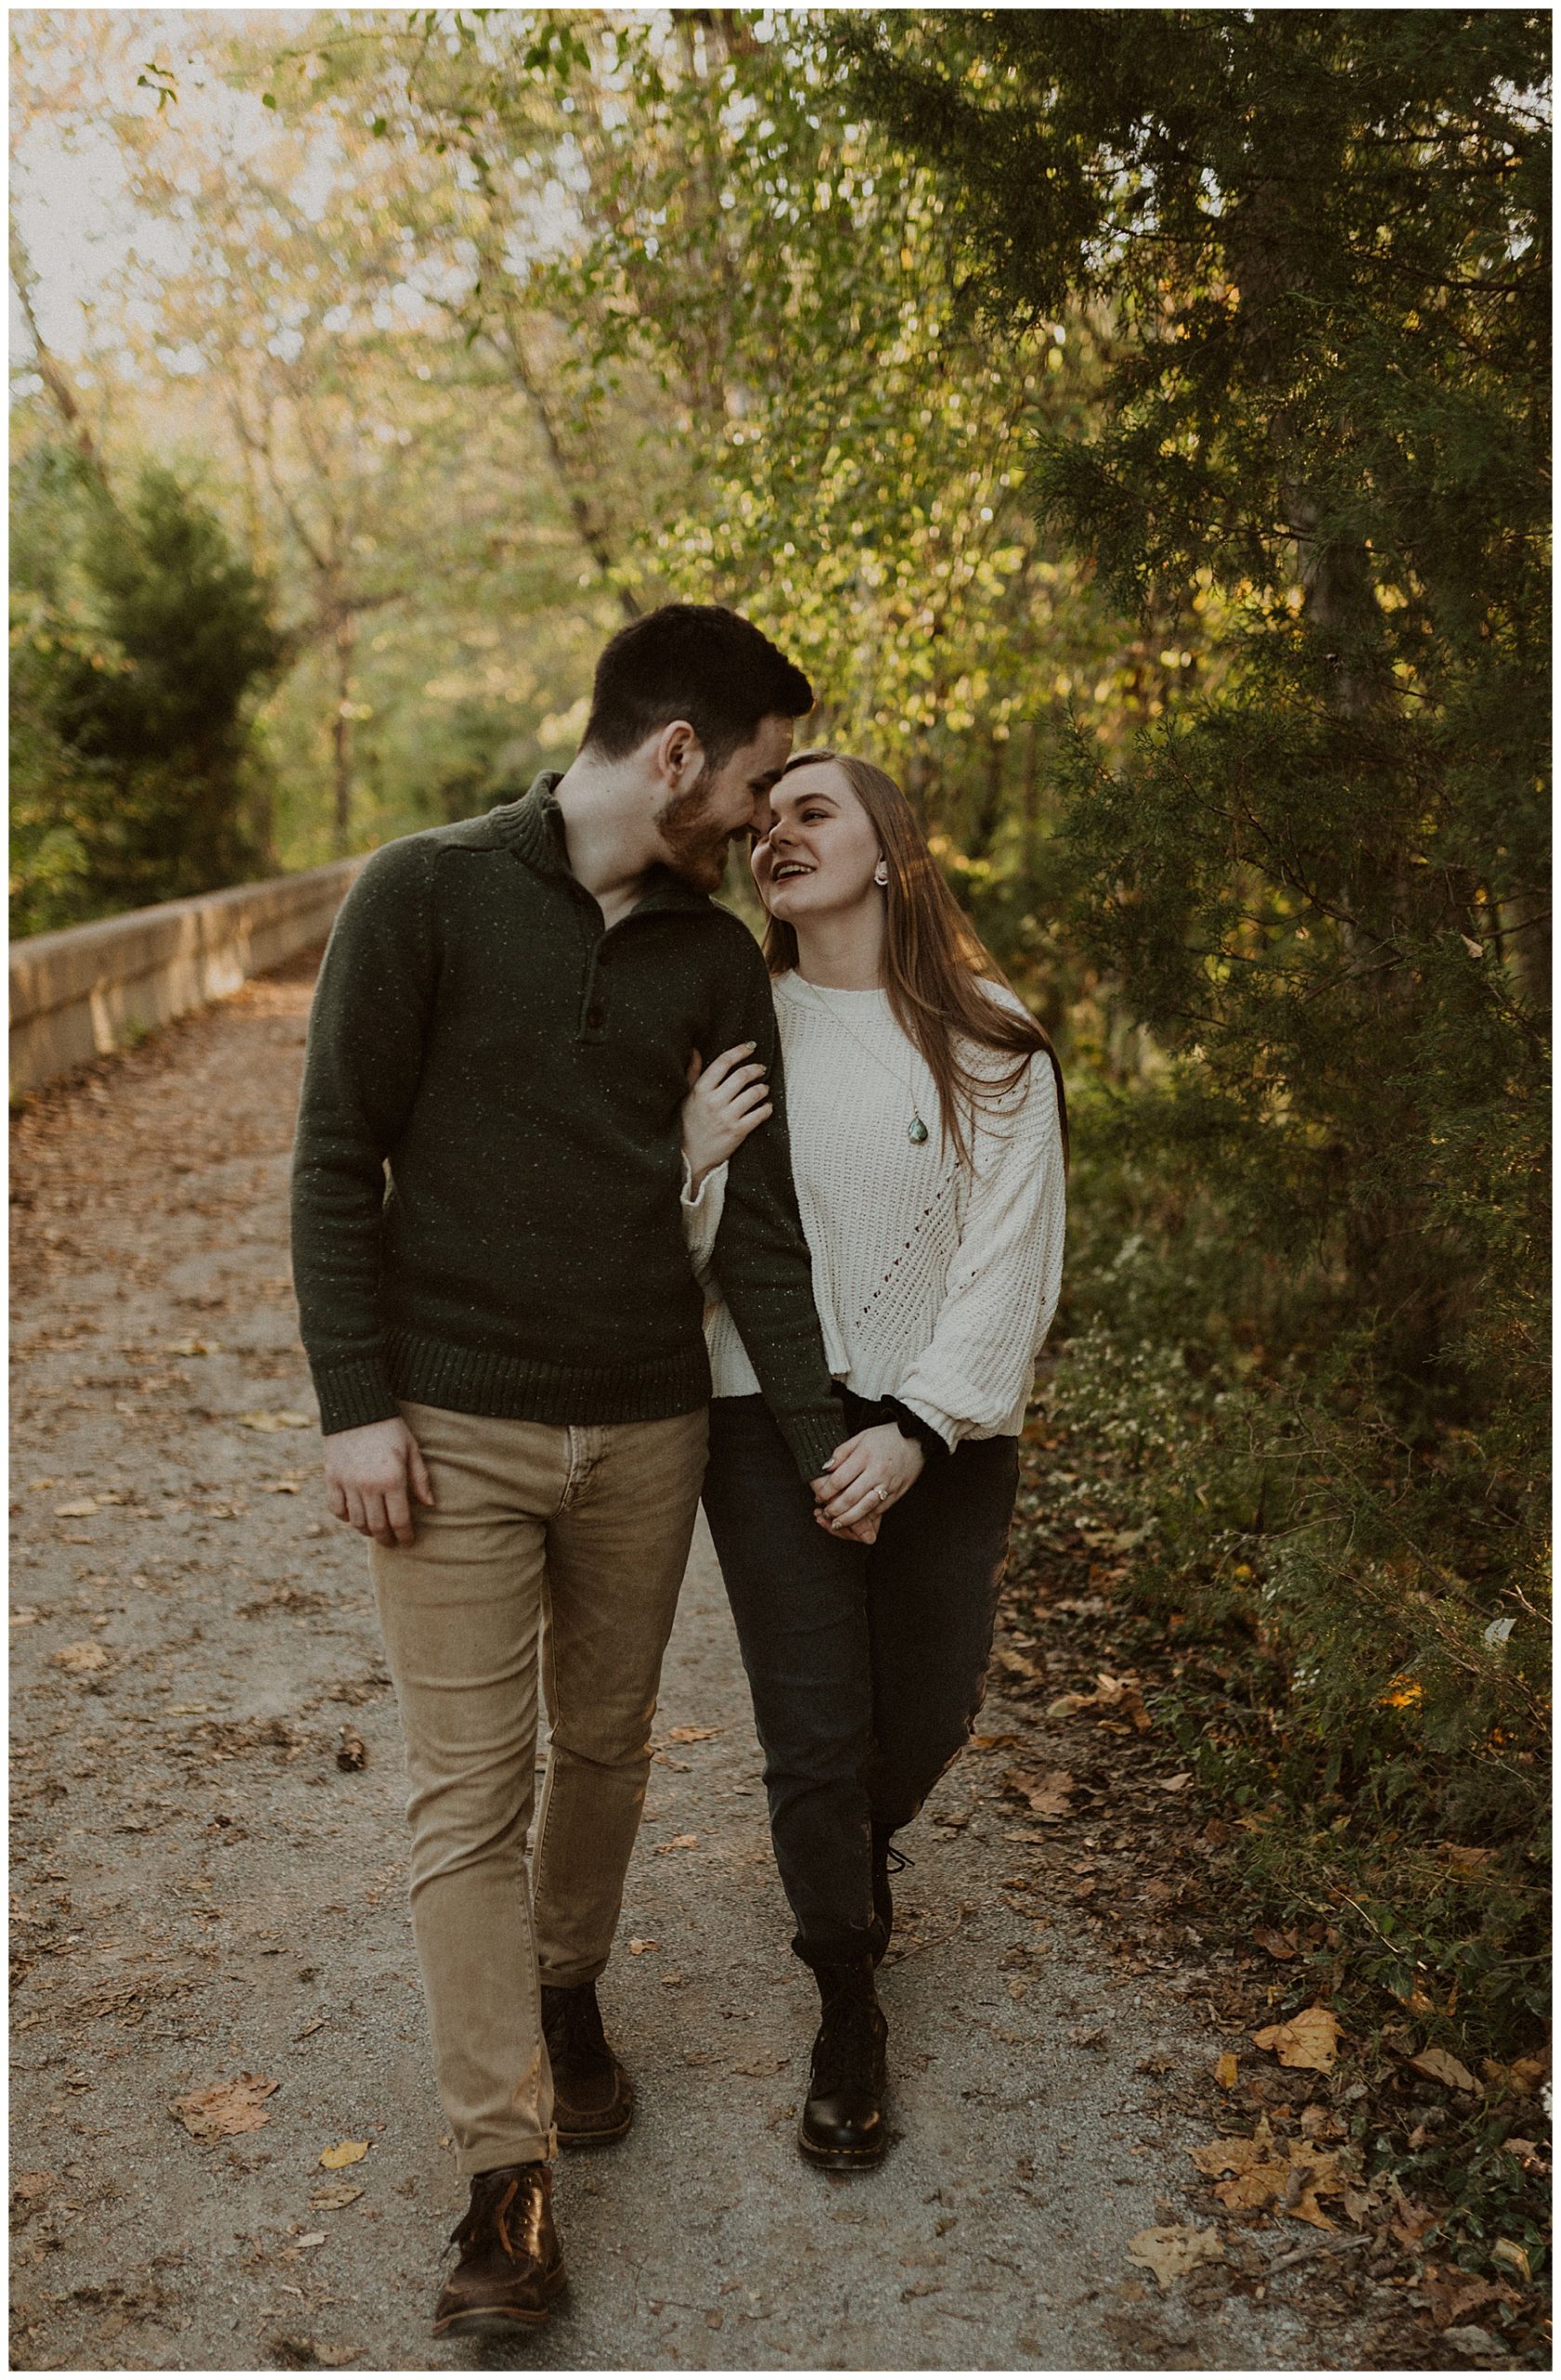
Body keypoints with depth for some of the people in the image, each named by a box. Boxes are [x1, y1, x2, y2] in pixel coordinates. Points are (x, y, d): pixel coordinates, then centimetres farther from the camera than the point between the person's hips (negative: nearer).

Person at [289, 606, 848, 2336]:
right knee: (469, 1790, -1)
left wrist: (820, 1444, 4)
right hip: (453, 1428, -4)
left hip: (646, 1427, 4)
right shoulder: (427, 895, -7)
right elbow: (338, 1161, -6)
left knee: (606, 1750, 15)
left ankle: (567, 1997, 41)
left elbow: (758, 1219, 6)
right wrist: (355, 1403, -10)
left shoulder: (715, 956, 6)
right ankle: (506, 2174, 9)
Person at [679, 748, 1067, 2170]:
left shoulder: (992, 1050, -4)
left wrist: (916, 1430, -15)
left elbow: (1011, 1264, -7)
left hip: (944, 1427, 0)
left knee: (930, 1713, 10)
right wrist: (696, 1160, -18)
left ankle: (867, 1842, 48)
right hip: (771, 1418, 0)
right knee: (813, 1729, -3)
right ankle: (849, 2014, 21)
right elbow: (672, 1261, 3)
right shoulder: (734, 1032, 0)